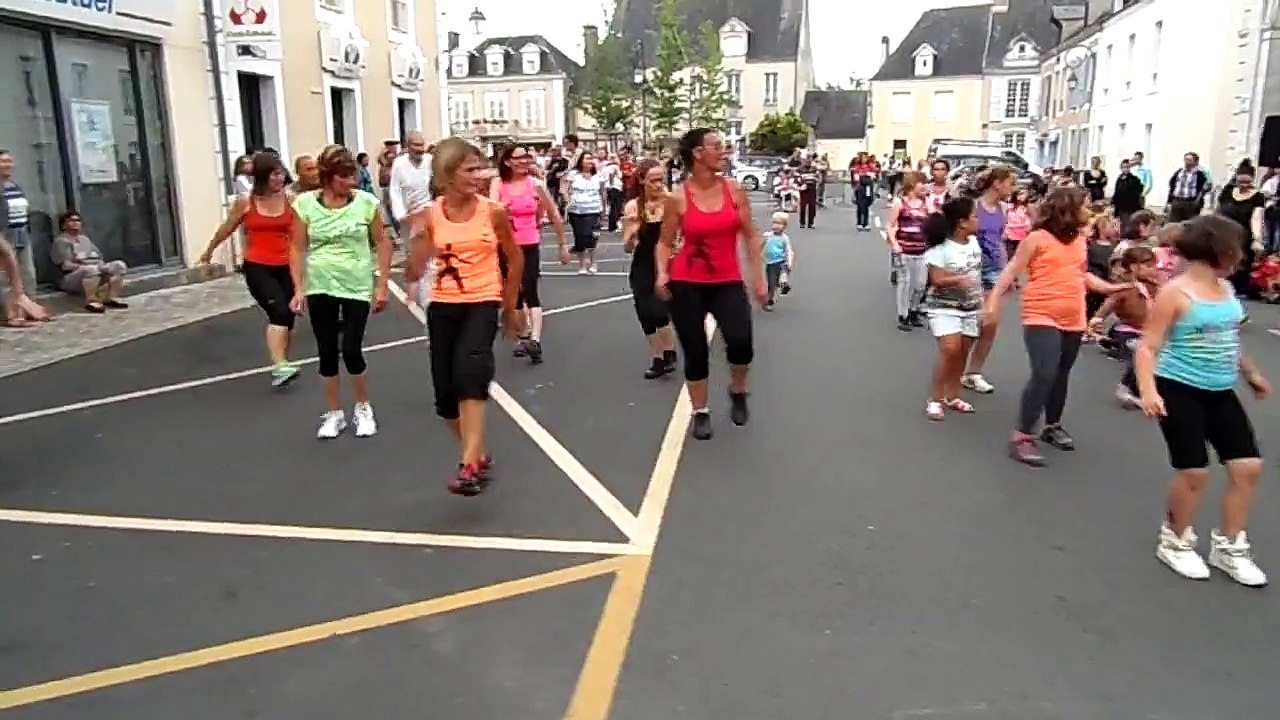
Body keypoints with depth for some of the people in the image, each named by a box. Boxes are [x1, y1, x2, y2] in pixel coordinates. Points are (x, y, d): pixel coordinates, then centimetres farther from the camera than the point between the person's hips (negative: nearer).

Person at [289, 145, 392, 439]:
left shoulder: (366, 202, -8)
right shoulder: (305, 203, -6)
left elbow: (382, 243, -1)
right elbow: (298, 249, 1)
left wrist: (382, 286, -2)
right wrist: (299, 289, -3)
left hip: (357, 287, -1)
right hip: (320, 287, 2)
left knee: (351, 351, -5)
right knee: (327, 352, 8)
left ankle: (363, 409, 19)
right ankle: (334, 414, 25)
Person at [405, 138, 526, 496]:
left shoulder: (494, 211, -5)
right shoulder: (428, 216, -3)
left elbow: (515, 258, 10)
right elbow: (413, 275, -3)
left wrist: (511, 306, 15)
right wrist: (418, 240, -21)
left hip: (483, 303, -3)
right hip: (442, 306, 3)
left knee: (470, 372, -29)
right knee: (446, 395, 5)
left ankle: (469, 467, -27)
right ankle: (480, 456, 29)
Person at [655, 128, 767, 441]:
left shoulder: (734, 190, 1)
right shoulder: (678, 198, -6)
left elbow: (750, 236, 5)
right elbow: (665, 242, 2)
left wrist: (758, 278, 2)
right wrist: (662, 273, -15)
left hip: (728, 282, 1)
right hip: (687, 285, -1)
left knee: (741, 342, -18)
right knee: (695, 352, 5)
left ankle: (737, 392, 14)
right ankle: (700, 413, 26)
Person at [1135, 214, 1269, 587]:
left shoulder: (1226, 288, 9)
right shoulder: (1175, 293, -14)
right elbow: (1148, 347, -17)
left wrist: (1251, 373, 33)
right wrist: (1148, 390, -30)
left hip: (1220, 393, 8)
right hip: (1180, 391, -8)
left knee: (1248, 466, 6)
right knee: (1194, 471, -6)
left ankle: (1228, 546, 22)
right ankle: (1174, 542, 17)